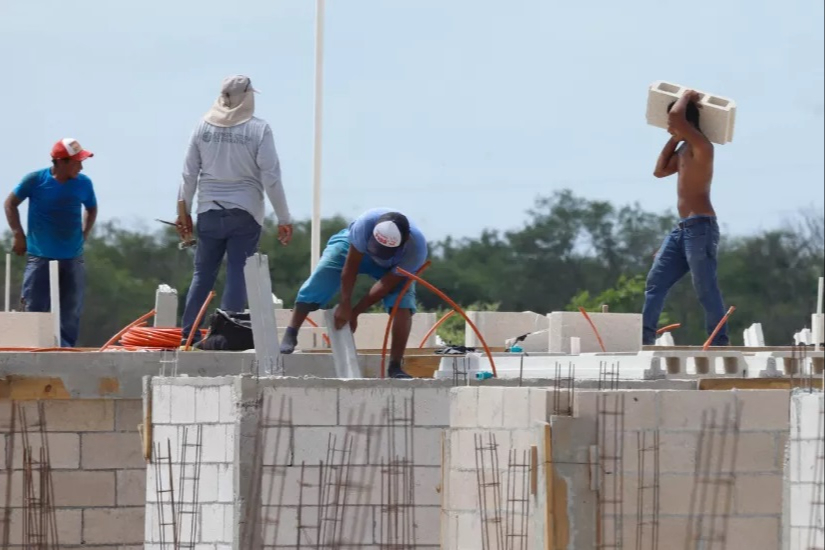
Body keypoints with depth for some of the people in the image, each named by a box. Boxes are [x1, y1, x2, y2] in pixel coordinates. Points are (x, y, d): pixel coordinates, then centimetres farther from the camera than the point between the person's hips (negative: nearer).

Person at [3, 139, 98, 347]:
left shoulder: (83, 184, 0)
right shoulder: (35, 181, -9)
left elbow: (92, 209, 21)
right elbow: (10, 204, 6)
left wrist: (84, 235, 8)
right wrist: (19, 235, 0)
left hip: (73, 259, 3)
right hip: (40, 257, -3)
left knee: (71, 314, 4)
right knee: (35, 310, -3)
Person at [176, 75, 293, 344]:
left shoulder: (204, 127, 2)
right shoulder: (258, 129, -7)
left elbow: (189, 173, 6)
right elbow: (271, 177, -8)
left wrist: (184, 211, 17)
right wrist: (284, 219, -1)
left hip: (209, 211, 3)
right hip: (245, 213, -3)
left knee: (203, 274, 11)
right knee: (238, 274, 0)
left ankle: (189, 334, 9)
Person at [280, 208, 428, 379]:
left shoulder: (416, 249, -40)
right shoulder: (366, 223, -45)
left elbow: (387, 284, -29)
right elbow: (351, 266, -31)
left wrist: (355, 312, -25)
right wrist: (345, 305, -27)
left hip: (392, 267, 0)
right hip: (354, 249, 0)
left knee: (403, 306, -21)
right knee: (320, 279, -20)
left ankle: (395, 366, -14)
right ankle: (290, 335, -7)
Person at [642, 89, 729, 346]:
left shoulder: (701, 146, -11)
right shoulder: (683, 150, 18)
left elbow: (676, 116, -23)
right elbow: (660, 171, 31)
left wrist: (686, 97, -3)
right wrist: (674, 138, 23)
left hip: (701, 227, -10)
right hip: (682, 229, 10)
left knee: (706, 288, -10)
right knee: (655, 282, 6)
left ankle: (720, 345, -9)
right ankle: (645, 339, 6)